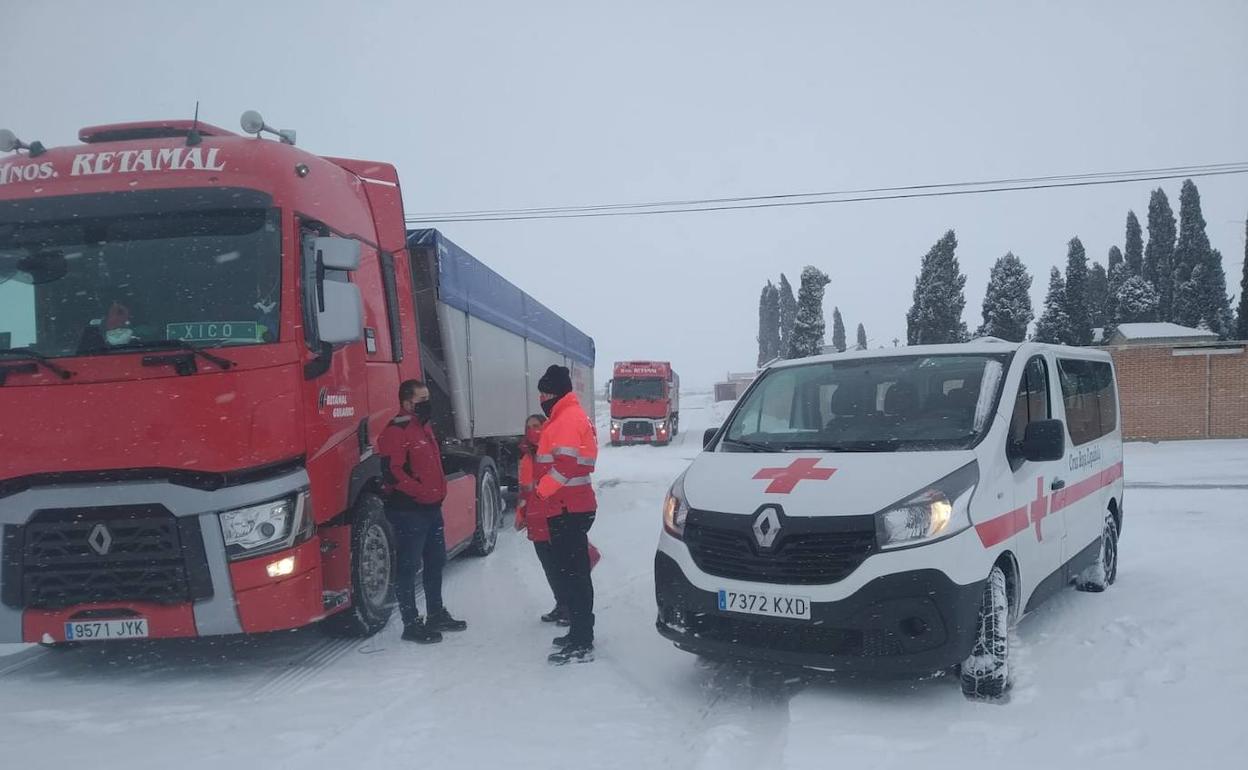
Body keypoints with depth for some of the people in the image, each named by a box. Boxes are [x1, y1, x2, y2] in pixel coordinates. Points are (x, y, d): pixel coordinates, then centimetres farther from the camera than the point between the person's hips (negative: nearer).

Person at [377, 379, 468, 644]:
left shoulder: (424, 427, 15)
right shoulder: (396, 432, -16)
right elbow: (392, 473, -24)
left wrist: (439, 491, 15)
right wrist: (422, 492, -23)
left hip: (431, 508, 10)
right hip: (408, 511, -10)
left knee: (436, 562, 19)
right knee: (408, 567, -2)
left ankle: (436, 614, 33)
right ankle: (412, 624, 5)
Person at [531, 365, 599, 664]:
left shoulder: (568, 419, -14)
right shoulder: (569, 416, 20)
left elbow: (565, 465, -25)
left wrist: (541, 491, -22)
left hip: (568, 510, -11)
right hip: (570, 508, 11)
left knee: (572, 574, -9)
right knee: (572, 573, 17)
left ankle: (582, 645, -7)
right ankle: (580, 633, 27)